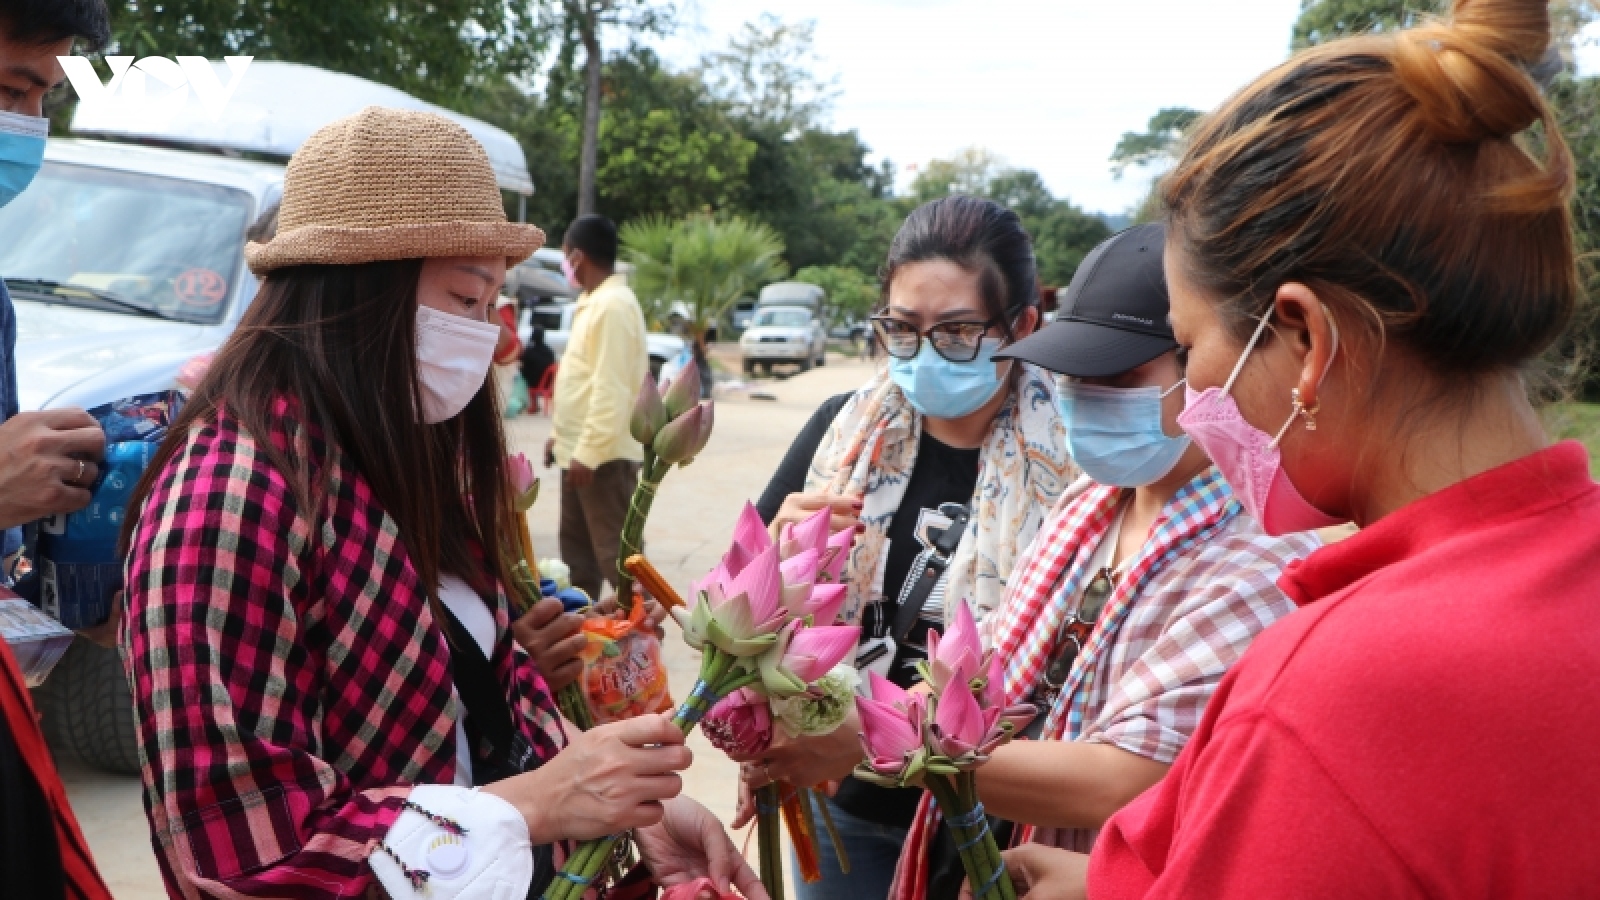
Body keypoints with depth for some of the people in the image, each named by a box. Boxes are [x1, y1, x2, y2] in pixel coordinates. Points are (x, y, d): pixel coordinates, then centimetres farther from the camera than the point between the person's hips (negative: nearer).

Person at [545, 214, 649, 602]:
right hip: (580, 449, 10)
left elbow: (611, 389, -24)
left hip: (605, 454, -10)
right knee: (576, 545, 17)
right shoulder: (594, 302, 14)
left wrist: (589, 451, -24)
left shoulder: (613, 305, -18)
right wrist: (562, 435, 21)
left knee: (615, 550, -6)